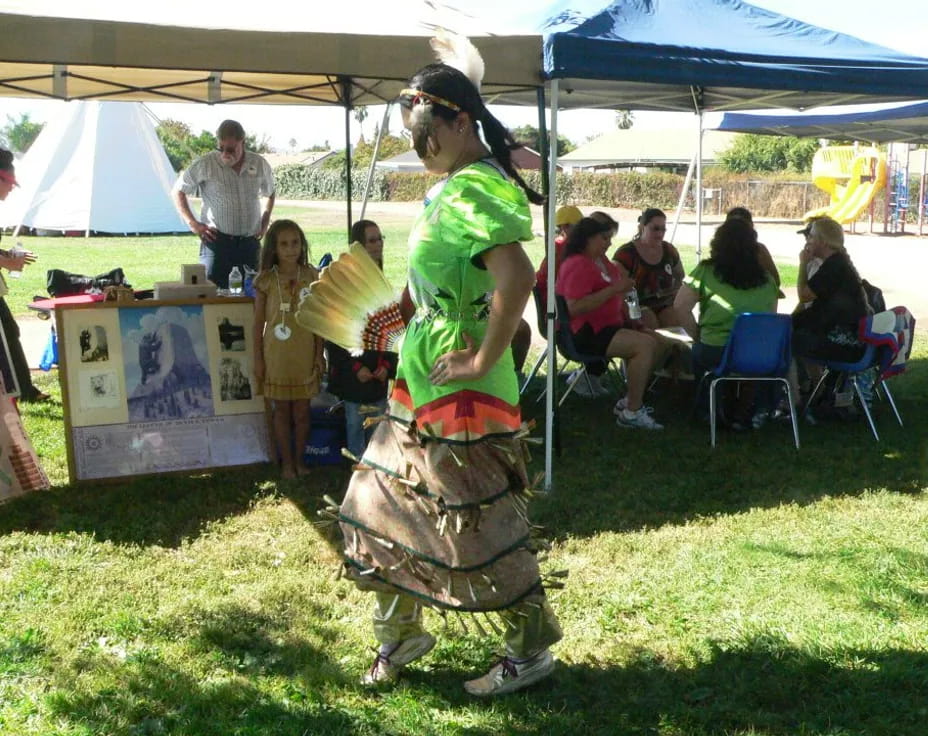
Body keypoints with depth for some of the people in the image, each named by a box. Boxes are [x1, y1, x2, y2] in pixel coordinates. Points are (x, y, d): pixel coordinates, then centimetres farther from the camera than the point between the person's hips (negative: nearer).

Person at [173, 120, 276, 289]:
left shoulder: (260, 165, 5)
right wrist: (192, 223, -3)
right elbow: (179, 191, 6)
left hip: (250, 242, 3)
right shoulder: (205, 164, -5)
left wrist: (265, 222, 10)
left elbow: (270, 194, 24)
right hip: (217, 240, -3)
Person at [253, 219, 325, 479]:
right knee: (281, 410, 9)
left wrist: (320, 354, 2)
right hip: (276, 355, -1)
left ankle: (300, 460, 23)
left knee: (302, 410, 8)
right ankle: (287, 462, 20)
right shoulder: (265, 280, -6)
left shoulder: (311, 276, -2)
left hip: (304, 354, 1)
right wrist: (258, 359, -2)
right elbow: (259, 322, -2)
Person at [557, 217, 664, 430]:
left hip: (607, 324, 10)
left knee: (655, 340, 3)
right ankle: (632, 413, -18)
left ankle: (629, 401, 7)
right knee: (644, 344, -22)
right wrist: (613, 289, -25)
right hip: (585, 333, -10)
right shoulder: (577, 265, -16)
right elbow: (575, 307, -29)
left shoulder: (601, 260, 15)